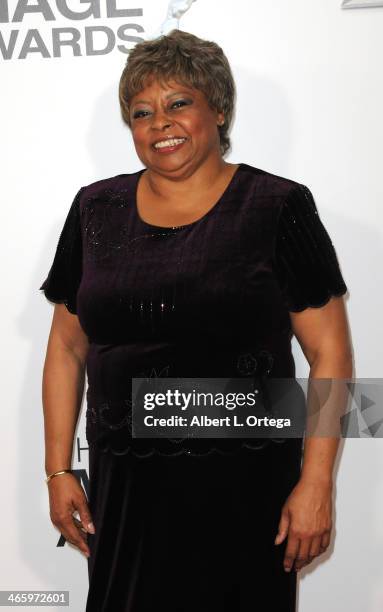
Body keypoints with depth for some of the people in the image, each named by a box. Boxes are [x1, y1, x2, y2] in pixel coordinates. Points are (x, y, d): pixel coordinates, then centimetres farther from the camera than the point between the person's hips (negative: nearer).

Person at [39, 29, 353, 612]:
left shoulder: (277, 208, -5)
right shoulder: (96, 209, 6)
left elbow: (329, 352, -6)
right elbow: (67, 347, 11)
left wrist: (315, 485, -10)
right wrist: (58, 470, 7)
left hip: (243, 491, -3)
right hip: (123, 490, 3)